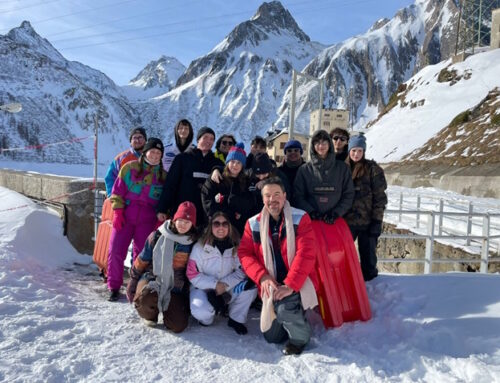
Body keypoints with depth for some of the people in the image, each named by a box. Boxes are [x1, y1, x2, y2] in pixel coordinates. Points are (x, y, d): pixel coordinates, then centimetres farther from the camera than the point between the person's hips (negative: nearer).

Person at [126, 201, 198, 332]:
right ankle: (150, 314, 3)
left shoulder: (193, 243, -1)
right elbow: (142, 260, 6)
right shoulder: (157, 236, -4)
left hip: (174, 287, 1)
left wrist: (188, 293, 10)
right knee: (145, 300, -36)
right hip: (152, 278, -1)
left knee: (178, 326, -14)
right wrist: (132, 281, 10)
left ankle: (165, 307, 20)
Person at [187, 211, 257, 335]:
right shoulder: (200, 247, -11)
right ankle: (206, 317, 6)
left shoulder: (236, 246, -5)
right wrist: (215, 284, -21)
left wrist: (225, 284, -21)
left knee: (250, 286, -24)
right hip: (203, 288, -3)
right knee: (201, 312, -33)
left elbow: (242, 270, -7)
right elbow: (193, 275, -12)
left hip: (228, 289, 3)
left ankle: (236, 319, -2)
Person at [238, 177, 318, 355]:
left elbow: (305, 254, -19)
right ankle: (295, 316, 42)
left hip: (298, 281, -4)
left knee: (285, 307, -34)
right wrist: (262, 277, -17)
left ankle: (300, 336, 0)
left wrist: (290, 285, -27)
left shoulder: (300, 218, -11)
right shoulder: (253, 224, -1)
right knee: (272, 337, 12)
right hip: (271, 285, 4)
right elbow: (245, 253, -1)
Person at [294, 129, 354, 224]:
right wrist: (311, 212, -12)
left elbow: (348, 195, 6)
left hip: (334, 221, 1)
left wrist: (336, 213, -7)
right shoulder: (304, 170, 6)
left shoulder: (342, 168, 8)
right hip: (311, 220, 0)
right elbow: (298, 196, 2)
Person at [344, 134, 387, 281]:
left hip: (367, 221, -3)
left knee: (368, 257, 6)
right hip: (346, 221, 3)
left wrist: (377, 221, -11)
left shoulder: (373, 169, -3)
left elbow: (380, 197, -5)